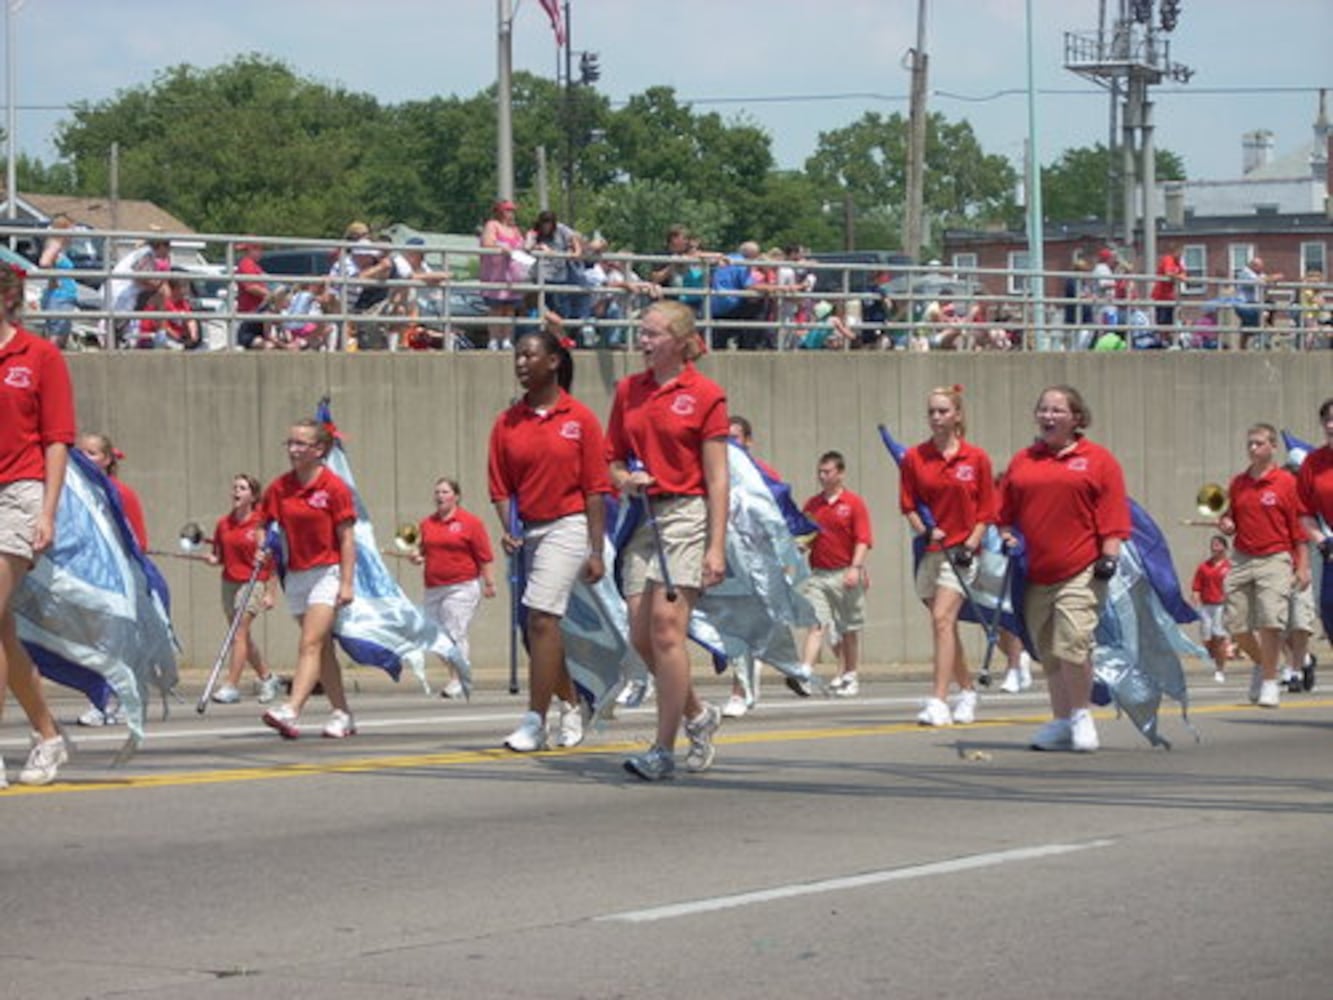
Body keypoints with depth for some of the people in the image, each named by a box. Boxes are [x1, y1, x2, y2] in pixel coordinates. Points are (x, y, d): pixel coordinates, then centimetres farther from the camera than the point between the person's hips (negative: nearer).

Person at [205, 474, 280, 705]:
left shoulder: (260, 523, -8)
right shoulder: (223, 524, 7)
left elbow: (270, 560, -7)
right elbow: (218, 556, 17)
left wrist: (270, 592, -10)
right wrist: (212, 558, -7)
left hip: (253, 582, -6)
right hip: (229, 582, 6)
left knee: (240, 632, -15)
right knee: (242, 636, 12)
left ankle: (231, 686, -17)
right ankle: (267, 677, 30)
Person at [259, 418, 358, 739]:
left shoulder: (334, 487, -9)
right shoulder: (279, 488, 5)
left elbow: (347, 538, -8)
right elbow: (267, 525, 14)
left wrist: (347, 583, -12)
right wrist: (264, 550, -8)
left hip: (326, 572, -6)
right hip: (296, 575, 6)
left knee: (310, 644, -17)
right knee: (322, 648, 10)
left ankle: (290, 712, -29)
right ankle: (342, 715, 18)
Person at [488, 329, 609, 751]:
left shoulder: (579, 419, -3)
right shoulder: (507, 423, 7)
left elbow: (596, 490, -3)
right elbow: (501, 487, 7)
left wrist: (596, 552, -6)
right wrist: (507, 530, -11)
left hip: (567, 526, -5)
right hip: (528, 531, 5)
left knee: (542, 619, -15)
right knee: (539, 628, 11)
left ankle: (535, 722, -13)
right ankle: (571, 705, 30)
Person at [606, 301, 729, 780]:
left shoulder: (705, 395, -4)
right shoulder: (628, 391, 12)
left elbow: (717, 478, -6)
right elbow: (612, 458, 19)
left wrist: (716, 547, -11)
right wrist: (626, 480, -5)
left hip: (686, 514, -6)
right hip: (643, 516, 6)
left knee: (666, 627, -12)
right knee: (641, 635, 2)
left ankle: (664, 749, -7)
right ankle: (697, 714, 26)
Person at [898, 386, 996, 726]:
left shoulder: (976, 459, -2)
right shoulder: (914, 458, 4)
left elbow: (986, 511, 1)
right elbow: (908, 504, 7)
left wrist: (970, 545, -10)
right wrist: (923, 530, -10)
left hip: (961, 550, -4)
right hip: (929, 551, 4)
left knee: (942, 619, -18)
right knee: (945, 624, 11)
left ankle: (938, 701, -21)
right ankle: (967, 691, 28)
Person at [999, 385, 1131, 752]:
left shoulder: (1098, 461, 4)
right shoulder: (1022, 462, 14)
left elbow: (1112, 516, -1)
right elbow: (1005, 513, 18)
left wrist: (1109, 556, -9)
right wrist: (1007, 540, 3)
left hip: (1080, 572, -4)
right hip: (1035, 573, 4)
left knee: (1073, 643, -16)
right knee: (1048, 652, 9)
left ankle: (1081, 715, 1)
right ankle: (1061, 722, 18)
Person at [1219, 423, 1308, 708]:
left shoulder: (1286, 482, -1)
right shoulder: (1237, 484, 12)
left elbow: (1298, 526, -1)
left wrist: (1303, 566, -5)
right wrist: (1225, 524, -1)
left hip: (1274, 559, -5)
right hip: (1242, 560, 5)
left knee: (1270, 620, -16)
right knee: (1236, 625, 2)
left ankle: (1269, 682, -5)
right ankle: (1261, 663, 30)